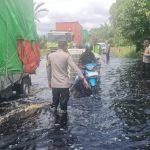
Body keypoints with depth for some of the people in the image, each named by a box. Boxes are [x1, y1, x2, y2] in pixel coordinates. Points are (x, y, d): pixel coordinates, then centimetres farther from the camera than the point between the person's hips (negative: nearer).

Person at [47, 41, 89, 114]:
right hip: (64, 84, -3)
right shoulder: (67, 55, -7)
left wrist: (49, 81, 22)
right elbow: (75, 68, -17)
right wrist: (83, 78, -21)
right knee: (64, 103, 5)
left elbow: (49, 70, 12)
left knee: (55, 101, 16)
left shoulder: (50, 56, 5)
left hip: (54, 84, 4)